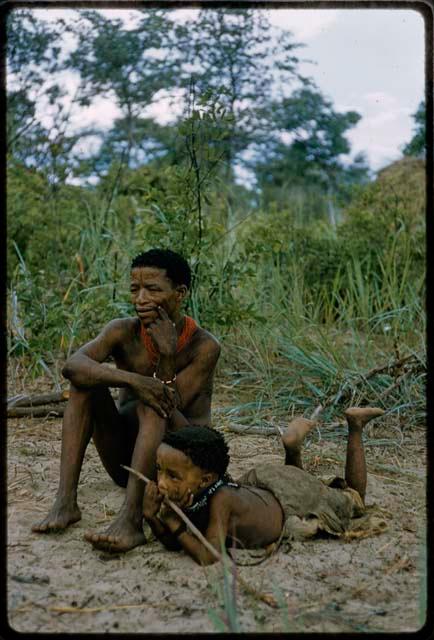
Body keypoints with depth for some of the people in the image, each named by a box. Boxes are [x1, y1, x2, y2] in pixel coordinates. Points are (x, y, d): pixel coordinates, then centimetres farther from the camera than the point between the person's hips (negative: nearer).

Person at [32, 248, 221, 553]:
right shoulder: (124, 331, -7)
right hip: (126, 464, 3)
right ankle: (66, 502, -27)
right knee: (86, 380, -18)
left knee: (155, 400, -32)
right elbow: (72, 365, -28)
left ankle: (132, 519, -42)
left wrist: (168, 355, -32)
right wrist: (132, 380, -42)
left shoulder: (204, 346, -13)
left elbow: (170, 407, -21)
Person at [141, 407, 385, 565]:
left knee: (353, 503, 24)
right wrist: (152, 517, -33)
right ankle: (293, 446, 26)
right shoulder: (188, 494, -26)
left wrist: (174, 524, -45)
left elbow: (208, 557, -47)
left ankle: (355, 426, 27)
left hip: (292, 499, -6)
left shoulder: (219, 498, -44)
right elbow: (174, 544, -15)